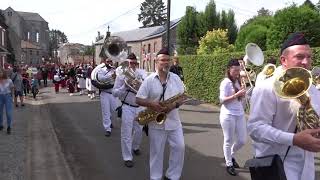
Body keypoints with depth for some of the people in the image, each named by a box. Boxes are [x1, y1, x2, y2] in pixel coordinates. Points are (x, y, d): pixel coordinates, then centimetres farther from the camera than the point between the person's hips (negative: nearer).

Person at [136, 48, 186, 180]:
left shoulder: (176, 78, 4)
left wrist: (175, 104, -16)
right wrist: (150, 104, -24)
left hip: (174, 121, 3)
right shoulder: (149, 80, -5)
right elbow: (138, 100, -5)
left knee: (179, 147, 3)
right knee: (156, 151, 7)